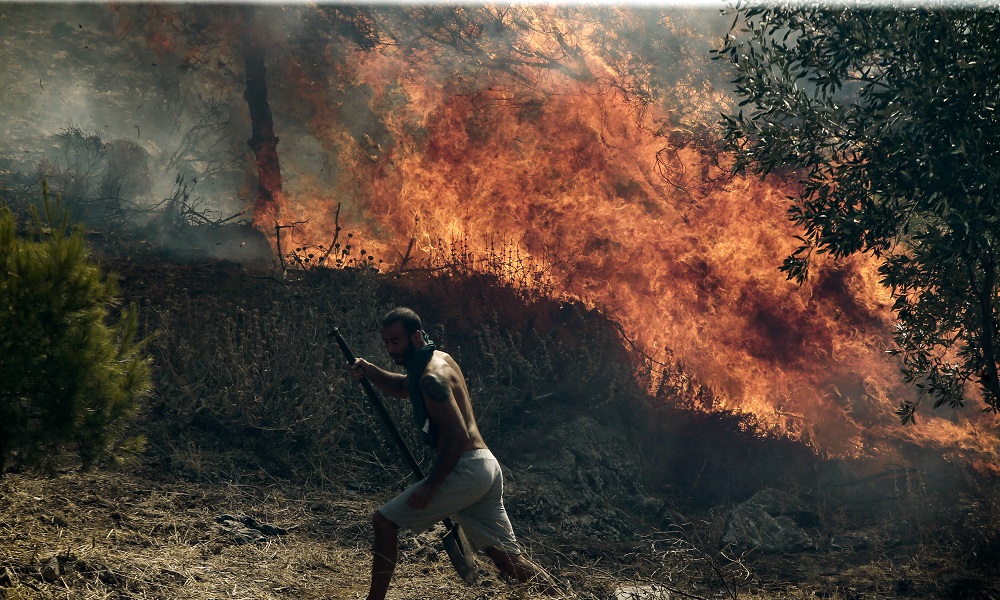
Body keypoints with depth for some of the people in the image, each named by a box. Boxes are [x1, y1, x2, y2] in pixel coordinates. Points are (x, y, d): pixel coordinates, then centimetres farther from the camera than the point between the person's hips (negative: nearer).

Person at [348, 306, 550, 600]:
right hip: (487, 467, 10)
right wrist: (369, 371, 16)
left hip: (465, 470, -10)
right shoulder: (439, 359, 15)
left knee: (384, 521, -2)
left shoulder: (432, 376, -14)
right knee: (508, 558, 14)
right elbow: (403, 387, 33)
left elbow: (458, 435, -20)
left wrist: (430, 486, -18)